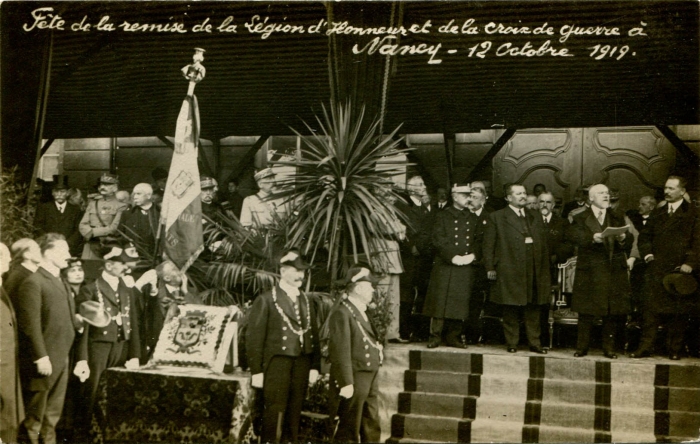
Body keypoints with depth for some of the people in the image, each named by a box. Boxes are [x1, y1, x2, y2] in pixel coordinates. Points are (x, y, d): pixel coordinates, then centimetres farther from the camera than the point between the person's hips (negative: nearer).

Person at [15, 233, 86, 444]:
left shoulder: (59, 282, 17)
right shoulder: (33, 282, -12)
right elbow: (30, 323, -18)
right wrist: (41, 357, -21)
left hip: (60, 361, 8)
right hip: (42, 362, -8)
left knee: (51, 419, 15)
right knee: (33, 420, 2)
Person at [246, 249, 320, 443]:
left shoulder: (306, 301, 15)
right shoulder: (266, 300, -2)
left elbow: (314, 335, 15)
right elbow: (254, 337, -6)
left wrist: (315, 366, 9)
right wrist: (256, 371, -10)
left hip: (302, 364, 5)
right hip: (277, 364, -5)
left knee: (294, 416, 9)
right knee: (274, 415, -6)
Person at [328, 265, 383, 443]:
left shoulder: (362, 312, 16)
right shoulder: (342, 312, -15)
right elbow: (341, 350, -20)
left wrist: (377, 346, 9)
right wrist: (346, 383, -23)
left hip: (369, 380, 10)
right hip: (354, 378, -10)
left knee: (372, 429, 15)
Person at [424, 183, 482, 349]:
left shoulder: (473, 219, 16)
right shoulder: (443, 216, 4)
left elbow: (480, 240, 13)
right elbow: (438, 240, -5)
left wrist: (473, 255, -5)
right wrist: (453, 257, -13)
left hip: (466, 268, 3)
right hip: (445, 266, -3)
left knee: (460, 303, 3)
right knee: (440, 301, -5)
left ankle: (454, 337, 12)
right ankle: (435, 336, 2)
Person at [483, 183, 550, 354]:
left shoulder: (536, 218, 18)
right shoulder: (497, 217, 4)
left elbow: (544, 245, 17)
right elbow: (488, 244, 1)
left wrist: (545, 271, 11)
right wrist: (490, 268, -6)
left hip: (534, 271, 4)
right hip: (510, 270, -4)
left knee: (534, 309, 6)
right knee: (511, 309, 1)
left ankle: (534, 343, 14)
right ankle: (512, 343, 11)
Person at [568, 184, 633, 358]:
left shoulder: (617, 219, 16)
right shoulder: (580, 219, 7)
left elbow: (629, 243, 7)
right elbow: (574, 236, -11)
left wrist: (623, 239, -15)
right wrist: (592, 238, -27)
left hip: (615, 272, 3)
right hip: (589, 271, -2)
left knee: (613, 311, 2)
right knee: (586, 311, -1)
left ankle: (609, 347, 11)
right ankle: (582, 347, 7)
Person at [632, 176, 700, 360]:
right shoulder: (657, 214, 17)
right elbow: (644, 237, 19)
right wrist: (647, 253, 1)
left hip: (680, 270, -3)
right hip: (657, 269, 4)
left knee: (679, 311, 3)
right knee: (651, 308, -1)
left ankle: (675, 349, 11)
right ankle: (646, 346, 2)